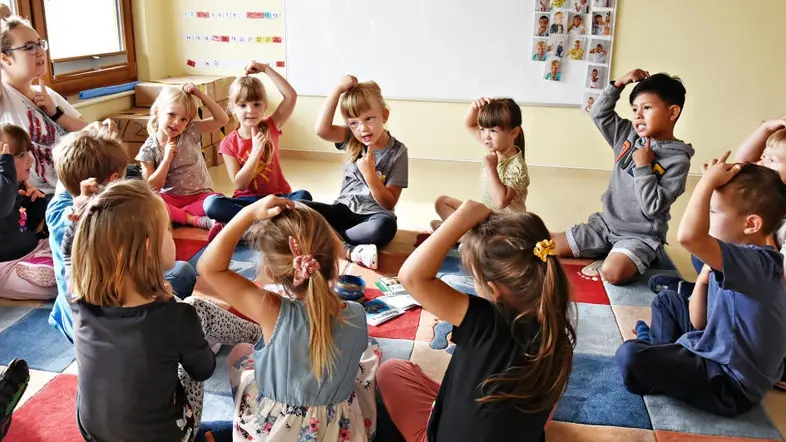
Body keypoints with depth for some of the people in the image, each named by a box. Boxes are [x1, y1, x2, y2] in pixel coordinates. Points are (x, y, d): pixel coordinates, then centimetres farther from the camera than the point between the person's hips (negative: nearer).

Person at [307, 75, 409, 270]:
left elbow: (389, 204, -9)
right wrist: (339, 89, -21)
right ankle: (350, 250, -30)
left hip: (373, 215, -3)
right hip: (344, 210, 4)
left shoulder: (397, 151, -8)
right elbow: (322, 130, -21)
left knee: (386, 225, -41)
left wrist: (370, 174, -23)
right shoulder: (351, 140, 2)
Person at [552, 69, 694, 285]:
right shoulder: (629, 136, 3)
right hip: (606, 224, 6)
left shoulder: (677, 160, -15)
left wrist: (643, 167, -22)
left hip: (641, 237, -5)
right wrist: (619, 83, -2)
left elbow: (652, 207, -21)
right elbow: (599, 113, 8)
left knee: (612, 273, -34)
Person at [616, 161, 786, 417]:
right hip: (717, 352, 10)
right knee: (667, 301, 26)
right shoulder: (745, 260, 4)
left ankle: (660, 375, 3)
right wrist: (705, 275, -5)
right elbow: (699, 322, 8)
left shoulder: (756, 262, -27)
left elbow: (688, 236, -47)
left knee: (630, 356, -29)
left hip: (729, 383, -10)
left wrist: (708, 182, -33)